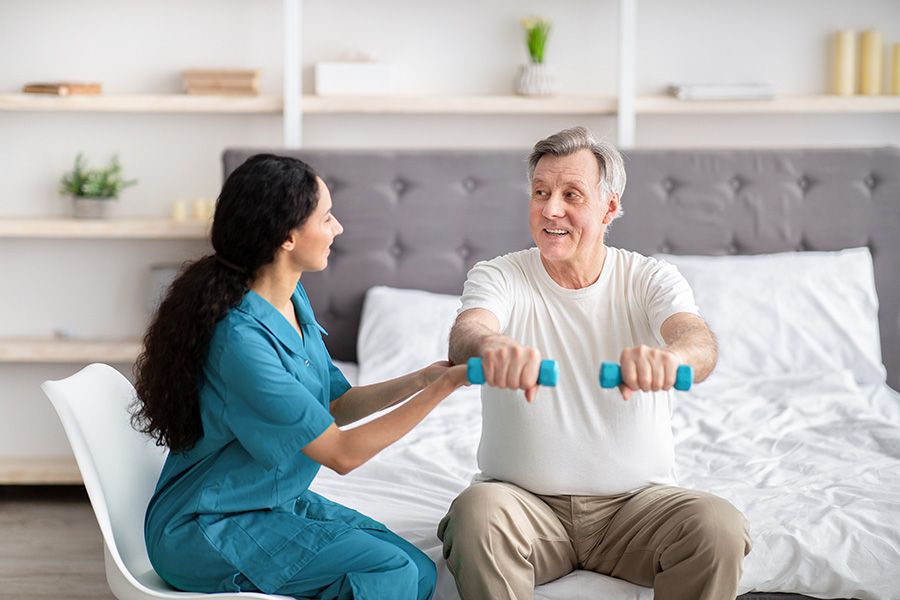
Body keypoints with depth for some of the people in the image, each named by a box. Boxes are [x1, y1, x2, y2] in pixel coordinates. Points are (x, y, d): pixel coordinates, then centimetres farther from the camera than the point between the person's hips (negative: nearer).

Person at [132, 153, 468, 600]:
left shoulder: (294, 300, 2)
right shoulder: (241, 340, -27)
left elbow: (335, 405, 11)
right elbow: (341, 454, -21)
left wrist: (423, 378, -2)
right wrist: (443, 388, -19)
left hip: (279, 503, 9)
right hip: (206, 529, -9)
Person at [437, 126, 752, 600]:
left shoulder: (652, 280, 0)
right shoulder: (498, 277, -1)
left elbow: (699, 339, -21)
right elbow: (466, 331, -23)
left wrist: (672, 356, -48)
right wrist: (488, 344, -51)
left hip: (636, 499, 1)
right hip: (525, 501, -1)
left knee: (720, 527, -26)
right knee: (476, 512, -32)